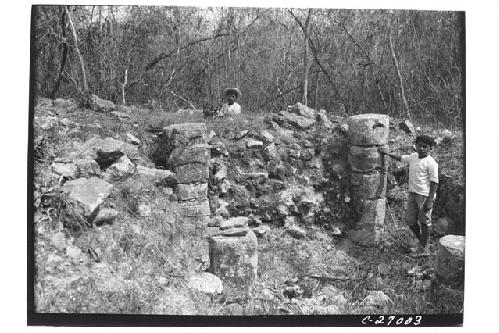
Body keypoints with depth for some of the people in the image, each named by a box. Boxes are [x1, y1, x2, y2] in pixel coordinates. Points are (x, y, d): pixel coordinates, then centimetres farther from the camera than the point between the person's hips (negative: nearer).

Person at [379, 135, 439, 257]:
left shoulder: (431, 163, -13)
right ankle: (422, 242, 32)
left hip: (425, 195, -7)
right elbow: (402, 158, 28)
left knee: (424, 222, 4)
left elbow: (434, 182, -14)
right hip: (412, 193, 7)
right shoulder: (413, 156, 7)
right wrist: (388, 153, 23)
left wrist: (430, 200, -17)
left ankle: (423, 248, 18)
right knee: (410, 221, 11)